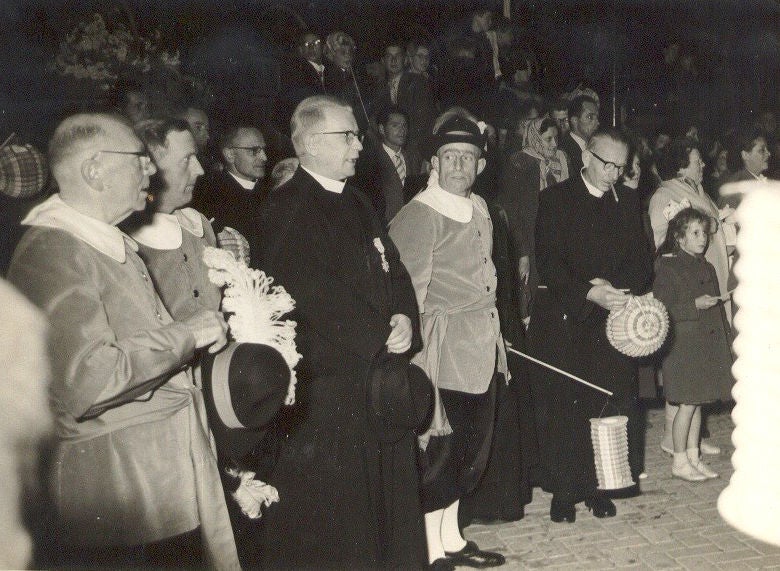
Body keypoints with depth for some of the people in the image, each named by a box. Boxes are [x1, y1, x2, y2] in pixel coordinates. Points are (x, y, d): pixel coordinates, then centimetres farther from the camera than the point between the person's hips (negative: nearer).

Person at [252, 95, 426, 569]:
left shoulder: (358, 205, 14)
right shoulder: (287, 211, -12)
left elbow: (394, 271, 13)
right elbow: (315, 298, -20)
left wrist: (405, 318, -7)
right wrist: (381, 337, -14)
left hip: (380, 375, 8)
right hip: (326, 385, -8)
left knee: (386, 502, 16)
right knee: (331, 533, 3)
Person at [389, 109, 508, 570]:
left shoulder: (478, 208, 12)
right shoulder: (418, 217, -14)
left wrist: (493, 338, 15)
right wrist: (418, 363, -17)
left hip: (482, 346, 8)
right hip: (445, 345, -8)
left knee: (473, 445, 16)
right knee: (441, 448, 0)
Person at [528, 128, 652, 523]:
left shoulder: (628, 202, 13)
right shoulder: (555, 199, -1)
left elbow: (641, 261, 9)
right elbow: (548, 263, -11)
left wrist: (615, 286, -12)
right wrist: (589, 293, -24)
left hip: (612, 318, 3)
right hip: (563, 318, -3)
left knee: (611, 407, 1)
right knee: (562, 408, -1)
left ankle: (597, 487, 14)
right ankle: (564, 490, 12)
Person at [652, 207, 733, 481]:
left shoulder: (706, 268, 14)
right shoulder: (668, 268, -11)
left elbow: (717, 308, 20)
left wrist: (726, 340, 16)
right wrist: (695, 305, -24)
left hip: (706, 346, 8)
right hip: (683, 347, -7)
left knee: (698, 403, 12)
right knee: (687, 404, -3)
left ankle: (693, 457, 20)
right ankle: (679, 462, 7)